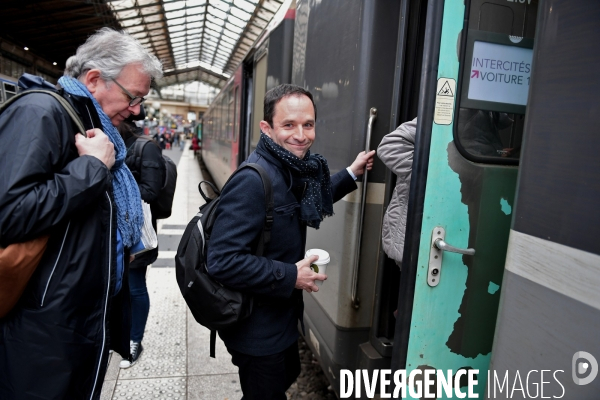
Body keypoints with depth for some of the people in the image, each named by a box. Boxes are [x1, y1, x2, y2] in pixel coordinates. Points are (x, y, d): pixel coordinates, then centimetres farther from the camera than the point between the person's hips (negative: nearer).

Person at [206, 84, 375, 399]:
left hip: (281, 316, 9)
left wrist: (351, 174, 13)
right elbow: (222, 261, -33)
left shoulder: (290, 170, 1)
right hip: (257, 328, -9)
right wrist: (291, 276, -26)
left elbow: (306, 203, 20)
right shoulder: (252, 180, -30)